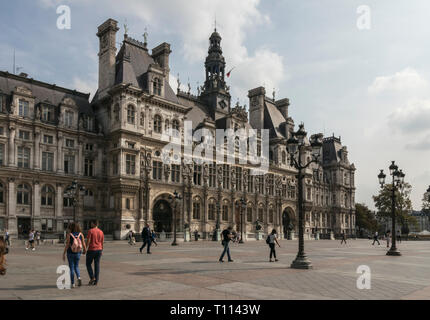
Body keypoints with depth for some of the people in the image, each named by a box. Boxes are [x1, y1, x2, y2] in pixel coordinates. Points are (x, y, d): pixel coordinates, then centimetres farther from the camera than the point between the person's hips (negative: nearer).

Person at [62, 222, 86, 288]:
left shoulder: (69, 235, -12)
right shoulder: (81, 234, -6)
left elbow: (67, 245, -13)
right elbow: (83, 244, -3)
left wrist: (63, 254, -5)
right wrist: (85, 250, 17)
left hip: (70, 253, -2)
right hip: (78, 253, 2)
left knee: (71, 268, 9)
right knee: (76, 267, 18)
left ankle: (73, 283, 9)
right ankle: (79, 278, -7)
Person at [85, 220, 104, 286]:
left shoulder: (90, 231, -9)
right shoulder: (101, 232, 7)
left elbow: (88, 241, -15)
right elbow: (102, 242, 9)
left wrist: (85, 249, -11)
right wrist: (101, 251, 17)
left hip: (91, 250, -5)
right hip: (99, 250, 5)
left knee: (88, 264, 11)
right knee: (97, 265, 7)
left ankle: (92, 278, -1)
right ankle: (96, 281, 7)